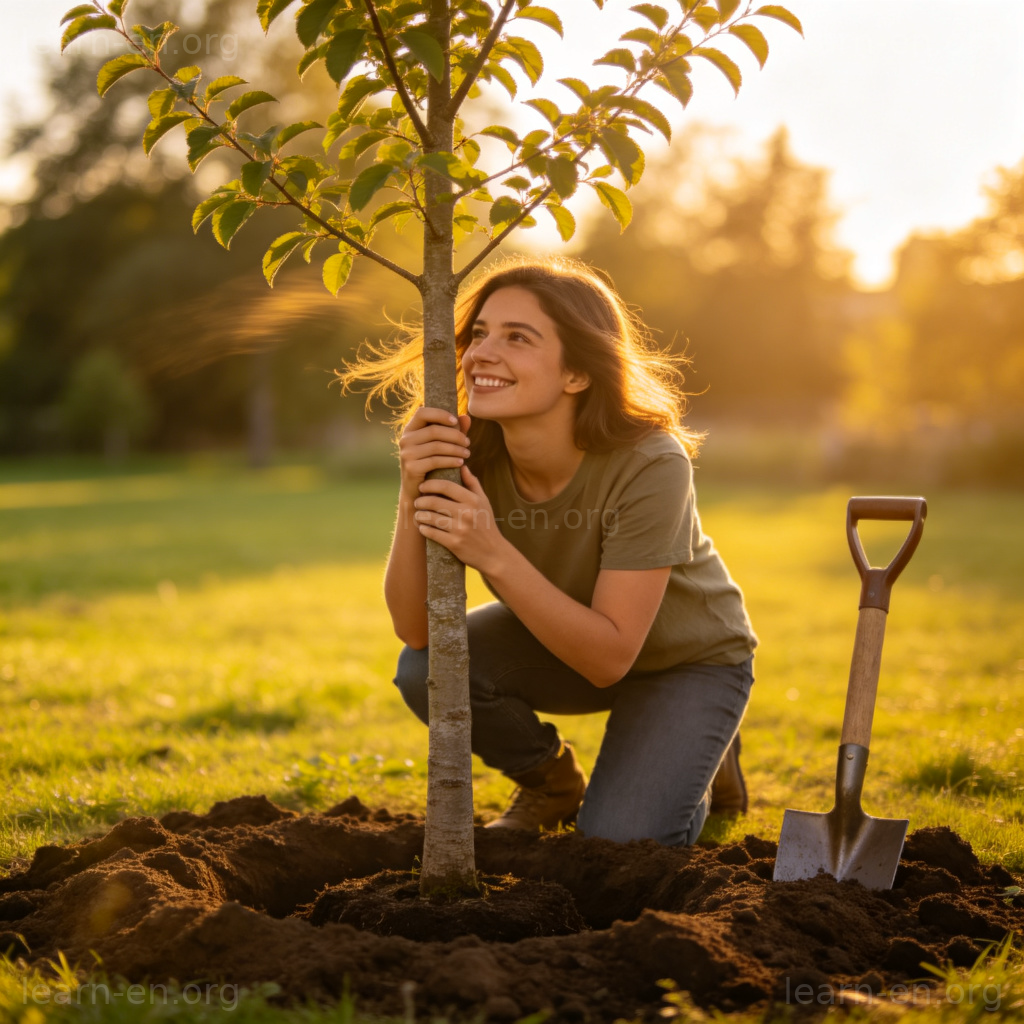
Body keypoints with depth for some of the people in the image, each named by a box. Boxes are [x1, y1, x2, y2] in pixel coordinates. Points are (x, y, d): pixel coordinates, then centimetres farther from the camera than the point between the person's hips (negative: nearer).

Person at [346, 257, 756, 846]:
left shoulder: (649, 466, -34)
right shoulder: (469, 453, -23)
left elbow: (609, 656, -32)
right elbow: (415, 629, -23)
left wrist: (494, 554, -44)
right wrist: (413, 494, -39)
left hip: (689, 660, -4)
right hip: (569, 637, 4)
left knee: (615, 844, -22)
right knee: (430, 668, -23)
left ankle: (701, 761, 13)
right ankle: (552, 785, 6)